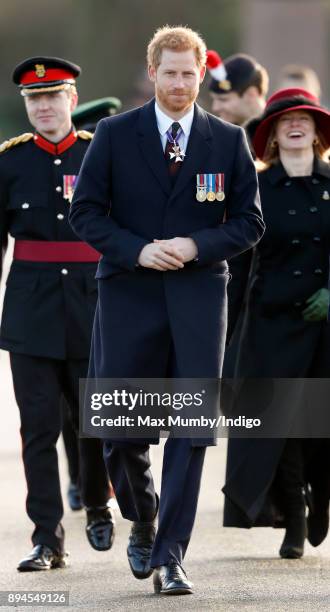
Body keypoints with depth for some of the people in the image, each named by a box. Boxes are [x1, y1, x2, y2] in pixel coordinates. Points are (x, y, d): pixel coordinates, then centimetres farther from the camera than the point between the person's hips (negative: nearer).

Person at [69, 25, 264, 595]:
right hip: (128, 296, 0)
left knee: (191, 430, -6)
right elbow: (85, 211, 3)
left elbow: (248, 221, 7)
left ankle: (169, 556, -2)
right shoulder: (114, 135, 4)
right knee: (120, 431, 4)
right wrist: (137, 250, -11)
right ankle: (143, 522, 32)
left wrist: (196, 246, -10)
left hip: (197, 298, 0)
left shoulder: (228, 141, 6)